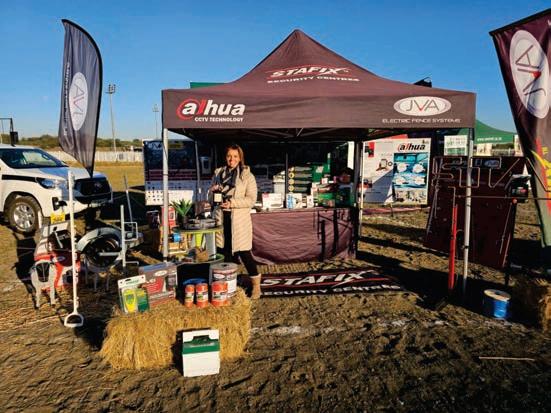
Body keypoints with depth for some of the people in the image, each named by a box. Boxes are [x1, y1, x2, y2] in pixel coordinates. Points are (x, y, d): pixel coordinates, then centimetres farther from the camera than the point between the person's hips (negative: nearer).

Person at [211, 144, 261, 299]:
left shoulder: (247, 176, -3)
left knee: (243, 252, -4)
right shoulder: (218, 173, 10)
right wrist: (213, 191, -5)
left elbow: (251, 199, -9)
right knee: (226, 251, 10)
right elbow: (212, 194, 19)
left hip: (239, 219, -4)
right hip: (222, 218, 4)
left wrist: (232, 203, -19)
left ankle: (256, 283, 12)